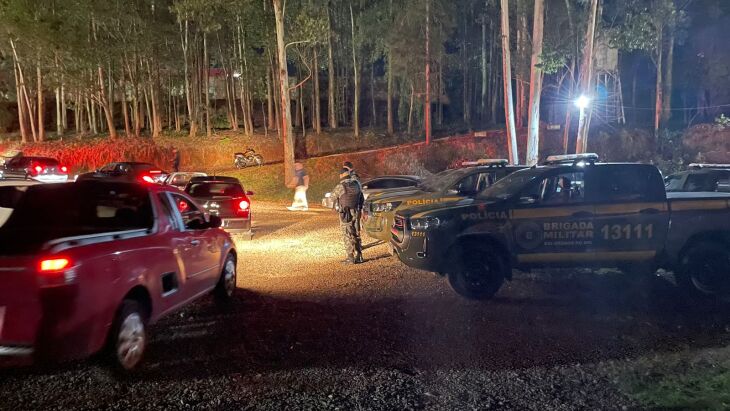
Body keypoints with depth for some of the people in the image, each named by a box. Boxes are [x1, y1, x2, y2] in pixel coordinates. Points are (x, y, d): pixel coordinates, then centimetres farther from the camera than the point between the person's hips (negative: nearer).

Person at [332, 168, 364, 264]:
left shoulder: (340, 186, -14)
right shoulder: (356, 185, 3)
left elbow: (333, 196, 3)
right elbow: (362, 199, 12)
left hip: (345, 214, -5)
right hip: (356, 213, 5)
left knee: (347, 236, 1)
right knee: (356, 235, 15)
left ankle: (350, 258, 1)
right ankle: (358, 256, 18)